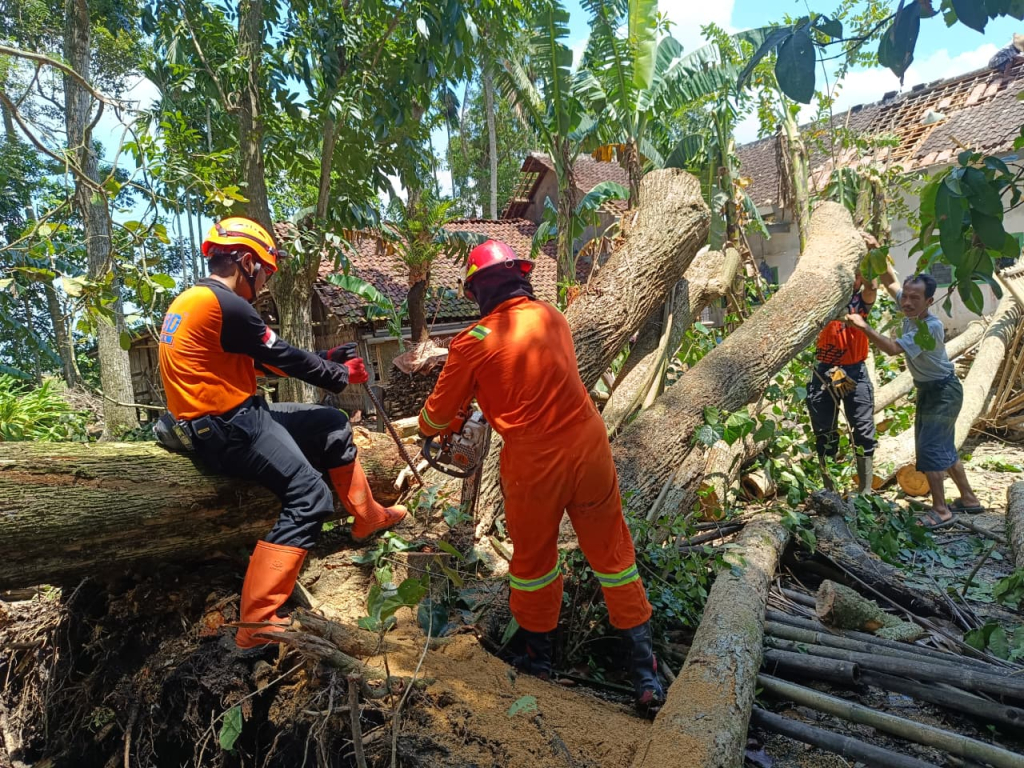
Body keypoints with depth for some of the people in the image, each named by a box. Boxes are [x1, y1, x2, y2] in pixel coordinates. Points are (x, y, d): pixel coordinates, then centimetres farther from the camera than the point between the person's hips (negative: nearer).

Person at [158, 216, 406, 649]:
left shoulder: (197, 300, 14)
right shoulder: (223, 303, -18)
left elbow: (268, 359, 14)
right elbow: (283, 357, -12)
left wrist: (326, 360, 11)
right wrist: (341, 376, 2)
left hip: (232, 418, 10)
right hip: (228, 428, -10)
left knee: (332, 426, 15)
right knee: (310, 498, -13)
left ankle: (367, 517, 27)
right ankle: (257, 623, -10)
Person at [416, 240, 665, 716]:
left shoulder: (474, 342, -9)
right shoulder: (551, 317, 4)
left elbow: (437, 415, 2)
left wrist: (425, 427, 26)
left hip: (533, 466, -3)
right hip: (589, 449, 3)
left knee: (532, 558, 20)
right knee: (612, 554, 16)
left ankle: (537, 659, 39)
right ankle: (646, 672, 23)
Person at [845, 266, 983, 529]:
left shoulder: (932, 327, -30)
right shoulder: (910, 311, -6)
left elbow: (892, 348, -37)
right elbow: (890, 281, 1)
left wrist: (864, 327, -40)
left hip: (943, 391, -9)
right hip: (928, 390, 9)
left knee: (930, 448, -9)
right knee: (943, 447, 17)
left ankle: (941, 511, -1)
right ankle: (969, 499, 31)